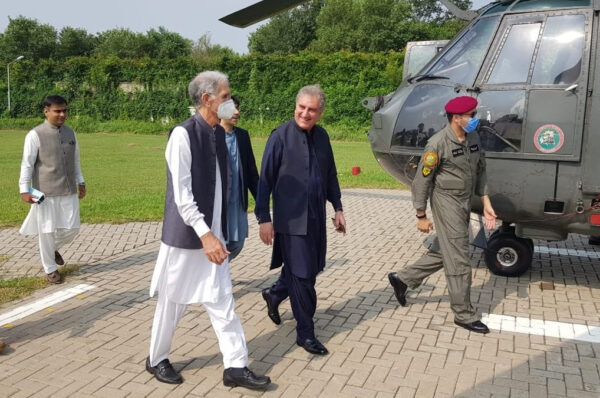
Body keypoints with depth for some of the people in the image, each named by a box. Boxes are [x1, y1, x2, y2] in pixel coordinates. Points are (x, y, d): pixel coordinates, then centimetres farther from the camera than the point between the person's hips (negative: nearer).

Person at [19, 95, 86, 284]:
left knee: (72, 228, 8)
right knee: (47, 231, 4)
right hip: (46, 193, -5)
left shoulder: (70, 133, 7)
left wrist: (81, 182, 15)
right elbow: (27, 164, -10)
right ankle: (50, 269, 22)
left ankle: (53, 249, 40)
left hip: (69, 191, 5)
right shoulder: (35, 135, -10)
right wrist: (24, 190, -15)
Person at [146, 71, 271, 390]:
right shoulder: (183, 134, -17)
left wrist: (218, 232, 14)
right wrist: (204, 234, -25)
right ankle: (157, 360, 32)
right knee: (173, 303, 10)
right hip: (186, 236, -6)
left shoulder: (219, 133, 5)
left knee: (223, 302, 9)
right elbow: (181, 194, -20)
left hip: (213, 234, 7)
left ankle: (235, 367, 18)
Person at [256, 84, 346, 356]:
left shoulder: (322, 136, 6)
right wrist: (264, 219, -11)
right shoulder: (280, 136, -10)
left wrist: (338, 208, 14)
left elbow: (330, 175, 16)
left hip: (316, 217, 6)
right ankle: (305, 333, 16)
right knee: (302, 275, -1)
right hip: (291, 219, -6)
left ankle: (274, 294, 43)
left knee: (311, 269, 16)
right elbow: (265, 180, -9)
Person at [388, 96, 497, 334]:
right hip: (447, 202, -8)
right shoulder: (438, 144, -18)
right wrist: (421, 216, -11)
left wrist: (486, 204, 8)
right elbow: (422, 180, -14)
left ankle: (402, 279, 33)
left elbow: (480, 171, 15)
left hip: (465, 202, 8)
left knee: (442, 252, 17)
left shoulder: (473, 138, 5)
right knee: (458, 260, -1)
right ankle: (464, 315, 12)